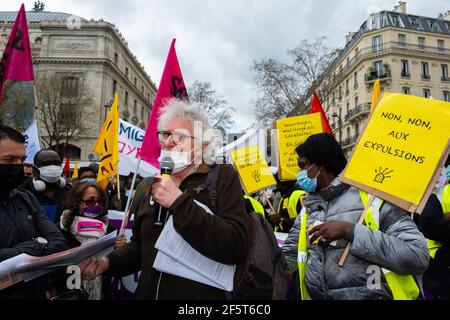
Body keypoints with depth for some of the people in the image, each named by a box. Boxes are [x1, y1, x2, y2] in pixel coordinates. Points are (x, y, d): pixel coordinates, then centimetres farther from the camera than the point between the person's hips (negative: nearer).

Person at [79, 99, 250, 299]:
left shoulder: (222, 177, -11)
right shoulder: (147, 186, 6)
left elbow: (237, 247, -24)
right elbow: (139, 247, 14)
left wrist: (179, 202, -24)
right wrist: (108, 262, -4)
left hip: (203, 294, -4)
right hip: (148, 293, 5)